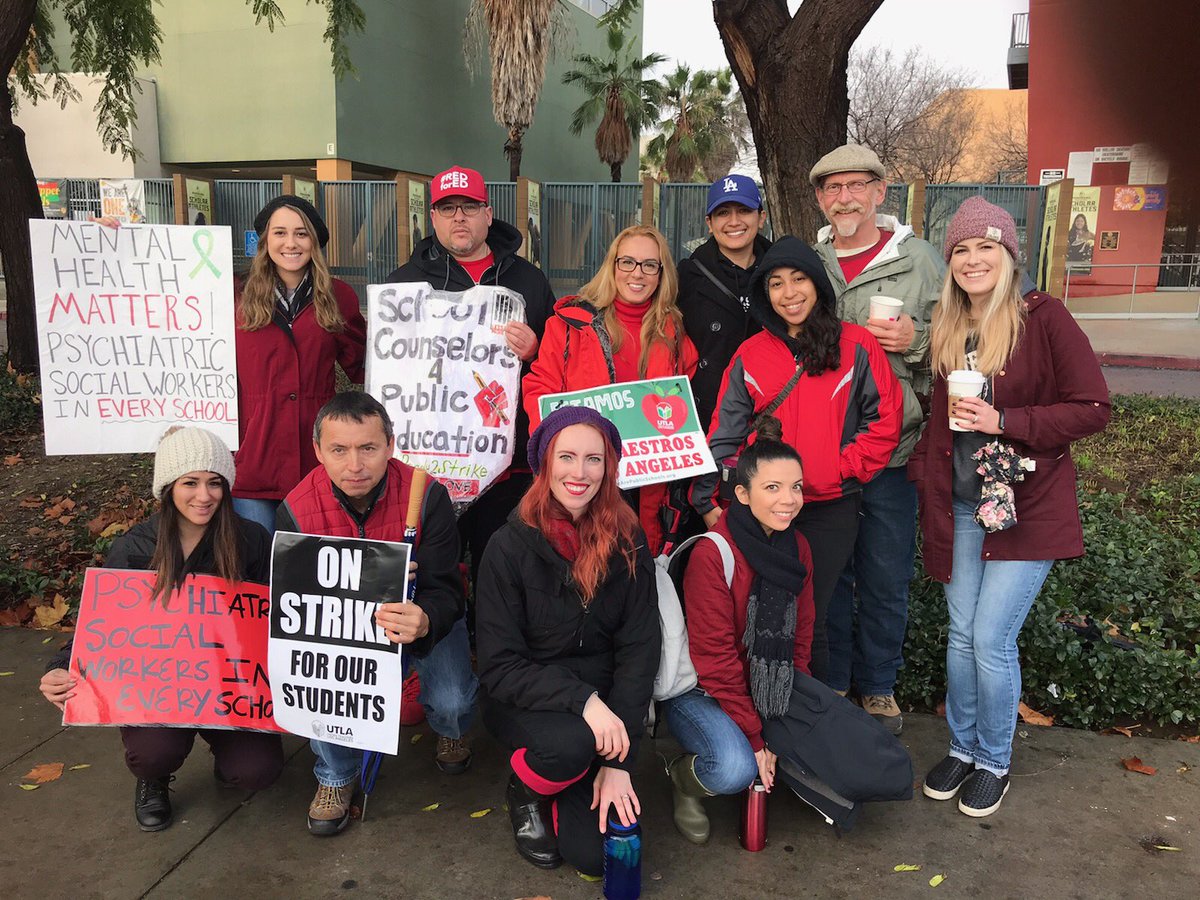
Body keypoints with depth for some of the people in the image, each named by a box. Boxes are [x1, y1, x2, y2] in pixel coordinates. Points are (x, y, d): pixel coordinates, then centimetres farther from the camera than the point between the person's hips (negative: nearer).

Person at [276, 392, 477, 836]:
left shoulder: (426, 497, -24)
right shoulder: (296, 510, -18)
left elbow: (444, 592, -25)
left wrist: (424, 621, -50)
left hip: (421, 619, -1)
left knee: (452, 702, -22)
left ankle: (451, 731, 21)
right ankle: (336, 776, 5)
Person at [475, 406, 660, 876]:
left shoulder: (627, 542, -5)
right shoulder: (511, 546, -13)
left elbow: (639, 650, -7)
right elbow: (499, 667, -14)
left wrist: (619, 761, -14)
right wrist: (582, 700, -27)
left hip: (603, 704, 2)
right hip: (525, 703, -2)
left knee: (596, 853, -13)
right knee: (572, 744, -35)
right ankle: (525, 790, 2)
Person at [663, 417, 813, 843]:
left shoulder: (797, 548, 1)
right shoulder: (712, 555, -21)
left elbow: (800, 639, 6)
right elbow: (715, 658, -19)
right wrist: (754, 739, -17)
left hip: (772, 689, 6)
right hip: (701, 692, -6)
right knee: (736, 769, -32)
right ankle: (685, 777, 3)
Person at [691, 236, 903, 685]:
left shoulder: (857, 346, 2)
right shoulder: (750, 355, 7)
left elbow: (884, 420, 1)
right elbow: (724, 434, 5)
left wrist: (844, 469, -8)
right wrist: (707, 500, -3)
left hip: (829, 510, -2)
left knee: (807, 621, 2)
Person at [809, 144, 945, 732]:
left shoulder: (920, 262, 0)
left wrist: (917, 341, -17)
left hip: (891, 448, -2)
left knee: (886, 581, 9)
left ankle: (877, 687, 29)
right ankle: (829, 685, 29)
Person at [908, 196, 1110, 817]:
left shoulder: (1042, 318, -10)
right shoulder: (946, 328, 6)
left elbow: (1092, 409, -11)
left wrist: (1003, 422, -20)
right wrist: (923, 470, 5)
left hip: (1027, 508, -4)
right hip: (960, 507, 5)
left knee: (991, 642, -4)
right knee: (962, 636, 11)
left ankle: (994, 762, 20)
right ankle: (962, 749, 30)